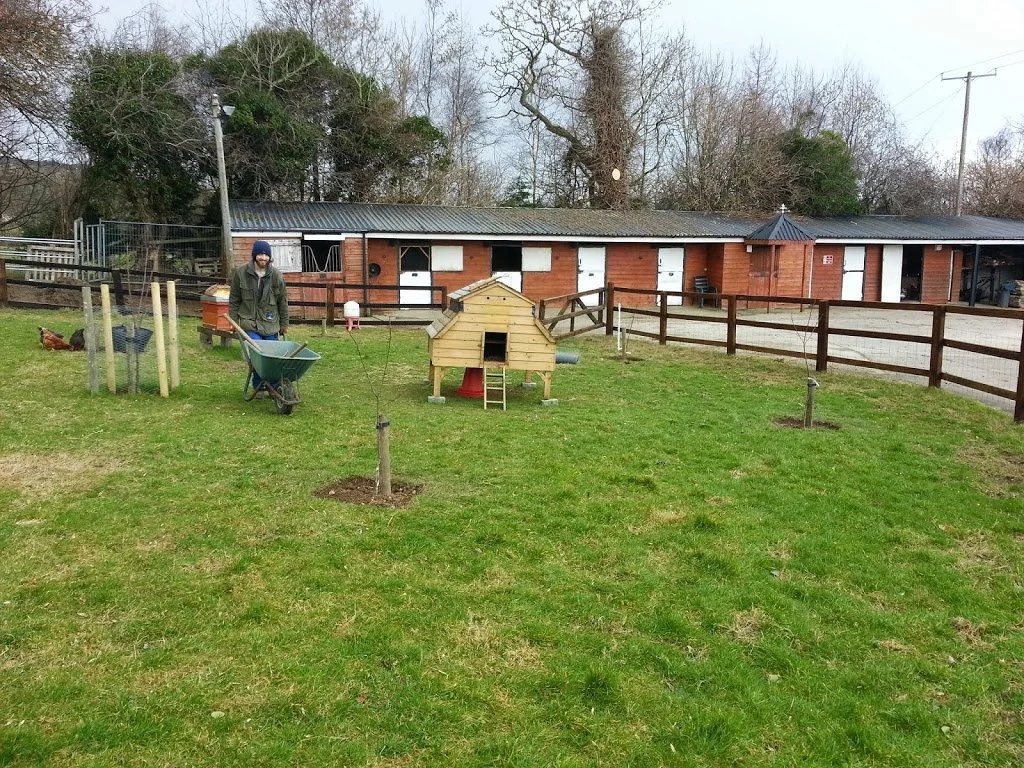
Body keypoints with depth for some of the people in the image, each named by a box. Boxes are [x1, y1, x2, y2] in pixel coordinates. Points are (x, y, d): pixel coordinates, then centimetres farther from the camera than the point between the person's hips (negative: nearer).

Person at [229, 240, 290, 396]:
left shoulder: (276, 276, 0)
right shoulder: (241, 273, -2)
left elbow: (283, 302, 7)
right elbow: (234, 301, 5)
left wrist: (284, 325, 9)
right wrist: (234, 322, 2)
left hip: (270, 324, 2)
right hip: (250, 324, -2)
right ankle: (258, 386, 5)